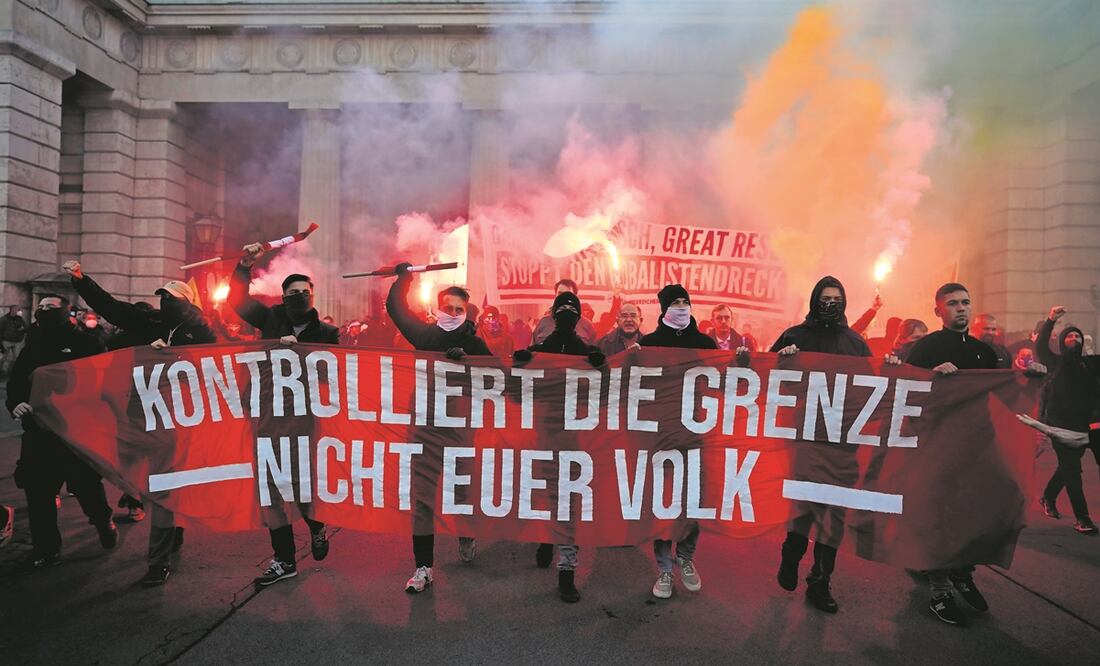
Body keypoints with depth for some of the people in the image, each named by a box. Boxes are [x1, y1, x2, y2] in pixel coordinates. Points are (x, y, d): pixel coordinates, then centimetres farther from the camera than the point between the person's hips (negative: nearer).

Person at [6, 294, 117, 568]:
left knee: (86, 483, 4)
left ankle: (103, 523, 31)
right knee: (37, 489, 5)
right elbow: (15, 381, 14)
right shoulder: (31, 348, 13)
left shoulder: (85, 344, -4)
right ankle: (45, 547, 19)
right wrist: (15, 403, -6)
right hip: (39, 429, 5)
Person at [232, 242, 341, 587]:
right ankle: (284, 560, 20)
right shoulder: (272, 319, 7)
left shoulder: (326, 333, 1)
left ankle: (317, 526, 34)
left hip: (307, 419, -3)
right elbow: (237, 300, 8)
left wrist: (298, 349, -17)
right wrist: (245, 266, -4)